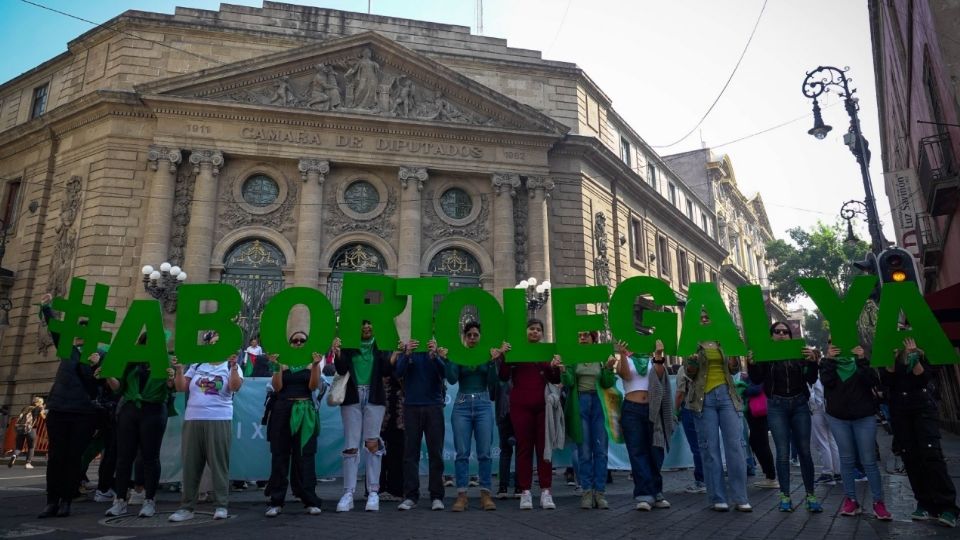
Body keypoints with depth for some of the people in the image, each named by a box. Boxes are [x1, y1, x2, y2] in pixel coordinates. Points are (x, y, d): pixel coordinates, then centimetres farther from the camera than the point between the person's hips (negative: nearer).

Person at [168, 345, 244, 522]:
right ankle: (186, 507, 15)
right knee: (190, 464, 6)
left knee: (218, 463, -2)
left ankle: (221, 506, 5)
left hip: (219, 421, -4)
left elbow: (235, 387, -13)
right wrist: (178, 369, -2)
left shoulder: (231, 367, 4)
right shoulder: (197, 366, 15)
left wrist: (233, 366, -25)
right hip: (192, 420, 4)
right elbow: (181, 387, 11)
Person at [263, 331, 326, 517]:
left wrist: (316, 365, -16)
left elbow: (313, 386, -6)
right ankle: (276, 501, 5)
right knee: (280, 455, 1)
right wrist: (276, 368, -14)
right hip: (282, 411, 1)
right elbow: (277, 387, -2)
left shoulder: (312, 363, 8)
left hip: (304, 413, -1)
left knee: (305, 456, -2)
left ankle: (310, 500, 2)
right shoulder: (283, 363, 9)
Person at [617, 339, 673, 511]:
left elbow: (659, 375, -5)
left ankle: (655, 493, 17)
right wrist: (622, 355, -25)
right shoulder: (624, 360, 10)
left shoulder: (652, 360, 13)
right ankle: (644, 495, -6)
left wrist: (658, 355, -18)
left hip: (652, 410, 2)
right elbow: (625, 375, -10)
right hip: (632, 410, -2)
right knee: (637, 452, -5)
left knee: (655, 451, 5)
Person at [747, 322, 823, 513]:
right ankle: (785, 496, 6)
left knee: (804, 451, 3)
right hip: (777, 406, -1)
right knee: (783, 452, -1)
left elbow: (812, 379, 0)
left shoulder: (800, 353, 4)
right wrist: (751, 364, -25)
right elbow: (756, 380, -6)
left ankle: (810, 495, 13)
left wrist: (812, 361, -18)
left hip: (799, 404, 1)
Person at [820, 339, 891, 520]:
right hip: (838, 418, 1)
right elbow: (827, 381, -15)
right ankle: (850, 500, 11)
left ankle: (878, 502, 7)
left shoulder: (860, 360, 3)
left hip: (864, 417, -1)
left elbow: (873, 381, -13)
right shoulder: (827, 363, 4)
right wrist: (829, 360, -21)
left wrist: (862, 360, -22)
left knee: (869, 461, -1)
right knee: (847, 460, 5)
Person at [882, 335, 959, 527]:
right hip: (900, 411, 2)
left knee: (931, 454, -13)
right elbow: (886, 381, -5)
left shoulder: (921, 351, 4)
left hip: (923, 407, -2)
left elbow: (925, 377, -7)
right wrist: (893, 358, -16)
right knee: (910, 458, 1)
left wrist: (914, 358, -19)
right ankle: (925, 504, 9)